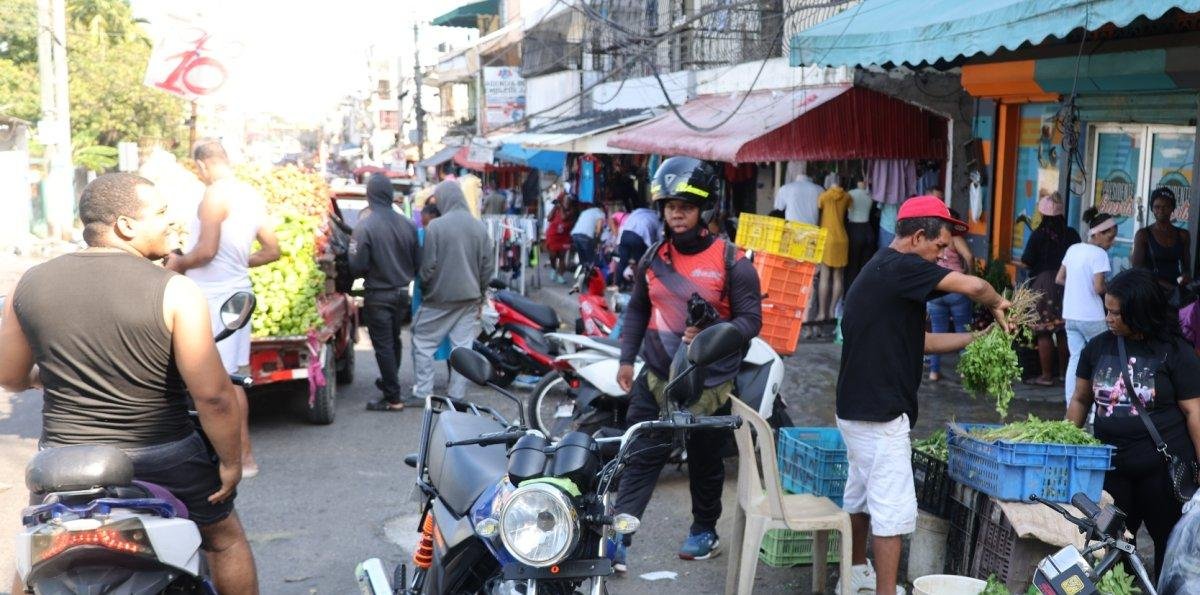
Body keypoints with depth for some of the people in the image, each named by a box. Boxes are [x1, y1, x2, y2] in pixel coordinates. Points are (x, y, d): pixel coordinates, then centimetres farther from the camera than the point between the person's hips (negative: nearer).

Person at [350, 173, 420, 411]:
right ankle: (390, 381, 41)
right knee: (395, 340, 22)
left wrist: (368, 272, 3)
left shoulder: (365, 227, -18)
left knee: (383, 345, 2)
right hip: (402, 293, 6)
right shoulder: (408, 225, -3)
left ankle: (393, 398, 3)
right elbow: (418, 261, 1)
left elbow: (357, 266, -19)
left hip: (378, 296, -5)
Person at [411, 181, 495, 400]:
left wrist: (424, 288, 6)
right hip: (470, 298, 4)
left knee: (422, 341, 9)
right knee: (462, 346, 7)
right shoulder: (479, 226, 1)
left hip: (440, 297, -4)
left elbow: (428, 265, -11)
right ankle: (457, 395, 9)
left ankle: (423, 391, 7)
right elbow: (488, 265, 4)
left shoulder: (436, 226, -13)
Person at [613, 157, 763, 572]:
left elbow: (750, 319, -10)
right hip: (656, 379, 3)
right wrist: (626, 359, 8)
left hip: (710, 384, -2)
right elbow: (637, 311, 15)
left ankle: (704, 530, 36)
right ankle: (617, 539, -6)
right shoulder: (653, 258, 5)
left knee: (705, 466, 15)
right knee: (639, 460, -5)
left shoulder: (732, 263, -9)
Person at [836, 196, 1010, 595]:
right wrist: (997, 304, -3)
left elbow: (921, 340, 18)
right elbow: (973, 286, -24)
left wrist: (978, 338, 13)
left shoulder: (881, 270, 15)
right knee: (893, 509, -5)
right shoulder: (900, 268, -16)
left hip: (859, 408, 11)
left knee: (860, 494, 21)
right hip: (880, 413, -11)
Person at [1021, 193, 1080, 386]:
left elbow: (1026, 262, -7)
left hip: (1043, 285, -4)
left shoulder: (1038, 235, -10)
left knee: (1044, 332, 0)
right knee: (1063, 331, 14)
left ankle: (1046, 376, 2)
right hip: (1066, 285, 5)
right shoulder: (1072, 234, 1)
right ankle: (1064, 372, 22)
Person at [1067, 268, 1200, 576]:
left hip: (1164, 469, -4)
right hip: (1111, 467, 4)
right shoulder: (1098, 347, 2)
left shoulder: (1175, 352, -9)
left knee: (1170, 545, 10)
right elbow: (1081, 400, 11)